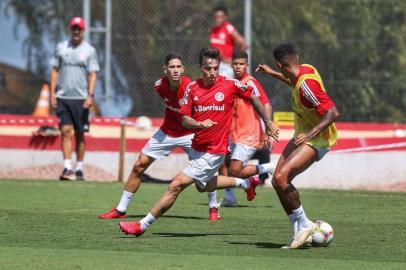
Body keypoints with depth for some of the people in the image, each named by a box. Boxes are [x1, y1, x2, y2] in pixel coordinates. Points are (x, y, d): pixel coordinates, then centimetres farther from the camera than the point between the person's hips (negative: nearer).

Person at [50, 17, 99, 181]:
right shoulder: (61, 48, 9)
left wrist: (90, 95, -12)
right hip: (63, 97, 1)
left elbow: (92, 74, -1)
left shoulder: (89, 50, 2)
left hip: (81, 99, -1)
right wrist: (52, 92, 3)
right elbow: (55, 70, 12)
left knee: (80, 134, 3)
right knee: (66, 131, -8)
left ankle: (79, 169, 11)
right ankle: (67, 168, -12)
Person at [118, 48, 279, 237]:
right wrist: (200, 124, -24)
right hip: (197, 148, 6)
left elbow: (253, 98, 4)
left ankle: (143, 225, -2)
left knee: (176, 185, -10)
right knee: (203, 186, 30)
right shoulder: (192, 88, -3)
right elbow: (185, 119, -2)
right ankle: (244, 183, 49)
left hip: (213, 152, -6)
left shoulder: (230, 85, -12)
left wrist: (268, 123, 8)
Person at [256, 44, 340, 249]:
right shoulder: (304, 70, 0)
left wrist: (311, 133, -39)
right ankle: (299, 232, 8)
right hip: (303, 135, 10)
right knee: (277, 181, 3)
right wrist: (273, 74, 32)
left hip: (317, 140, -10)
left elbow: (333, 113, -32)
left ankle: (303, 224, -7)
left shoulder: (306, 84, -28)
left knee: (281, 178, -23)